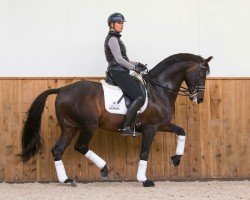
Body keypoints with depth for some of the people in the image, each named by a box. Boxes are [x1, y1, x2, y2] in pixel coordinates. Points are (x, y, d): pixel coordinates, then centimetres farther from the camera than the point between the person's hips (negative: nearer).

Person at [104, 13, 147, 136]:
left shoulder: (115, 38, 20)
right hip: (118, 73, -11)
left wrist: (136, 64, 15)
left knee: (142, 89, 19)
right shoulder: (112, 39, -11)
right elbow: (119, 59, -18)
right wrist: (134, 68, -10)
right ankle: (126, 128, -24)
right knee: (139, 97, -19)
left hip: (119, 72, 11)